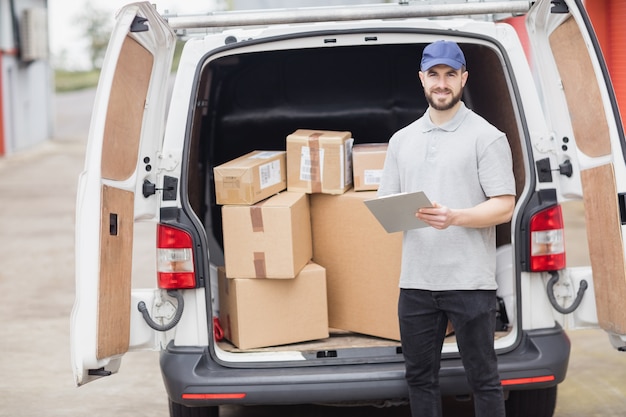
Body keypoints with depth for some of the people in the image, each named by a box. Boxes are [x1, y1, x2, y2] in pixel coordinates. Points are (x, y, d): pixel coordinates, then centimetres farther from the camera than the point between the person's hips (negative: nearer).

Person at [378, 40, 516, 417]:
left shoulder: (487, 137, -1)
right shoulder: (402, 140, 15)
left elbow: (504, 206, -7)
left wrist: (454, 217, -22)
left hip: (470, 282, -5)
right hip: (416, 282, 5)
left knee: (483, 379, 1)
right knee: (420, 377, 12)